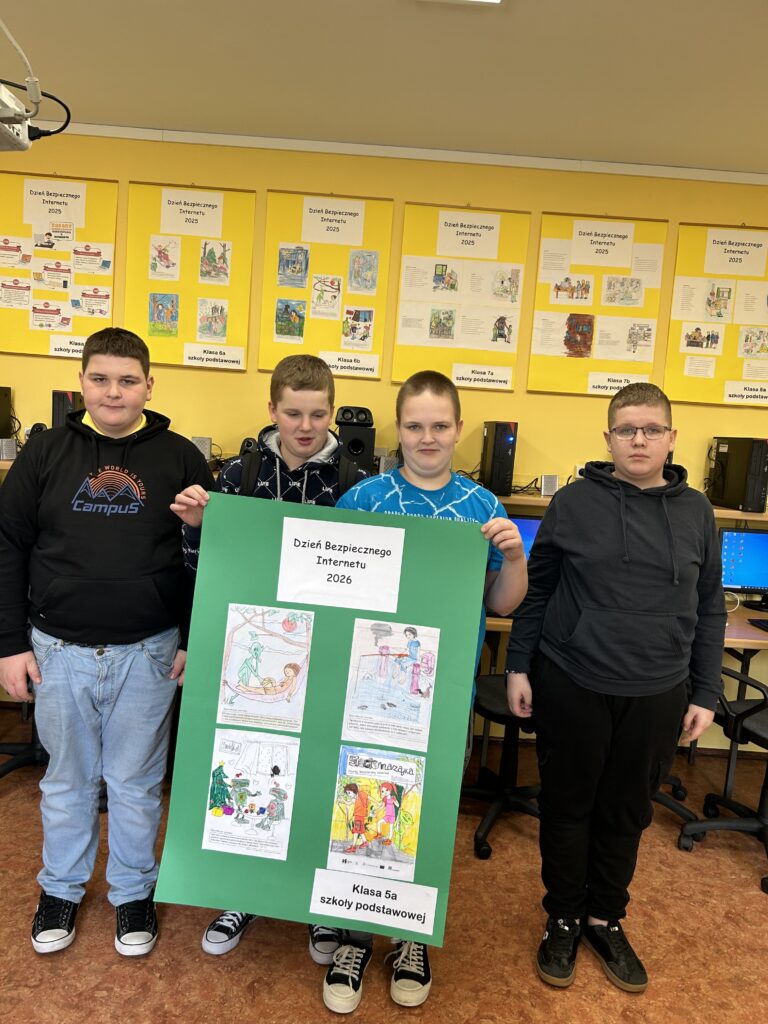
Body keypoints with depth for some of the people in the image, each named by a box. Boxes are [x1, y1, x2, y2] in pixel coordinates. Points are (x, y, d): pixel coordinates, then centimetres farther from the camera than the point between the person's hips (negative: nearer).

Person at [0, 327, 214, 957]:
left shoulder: (180, 457, -2)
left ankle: (134, 891, 37)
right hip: (59, 651, 2)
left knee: (136, 782, 14)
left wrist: (196, 641, -3)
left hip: (148, 652, -1)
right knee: (67, 779, 19)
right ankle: (61, 888, 42)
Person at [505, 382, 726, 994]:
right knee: (568, 806, 13)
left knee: (628, 812, 16)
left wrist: (705, 694, 5)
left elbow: (709, 609, 7)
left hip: (657, 694, 2)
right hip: (571, 685, -2)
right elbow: (536, 591, 0)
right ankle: (563, 919, 34)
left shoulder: (696, 511, 2)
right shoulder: (574, 503, -5)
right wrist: (519, 667, -1)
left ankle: (606, 920, 39)